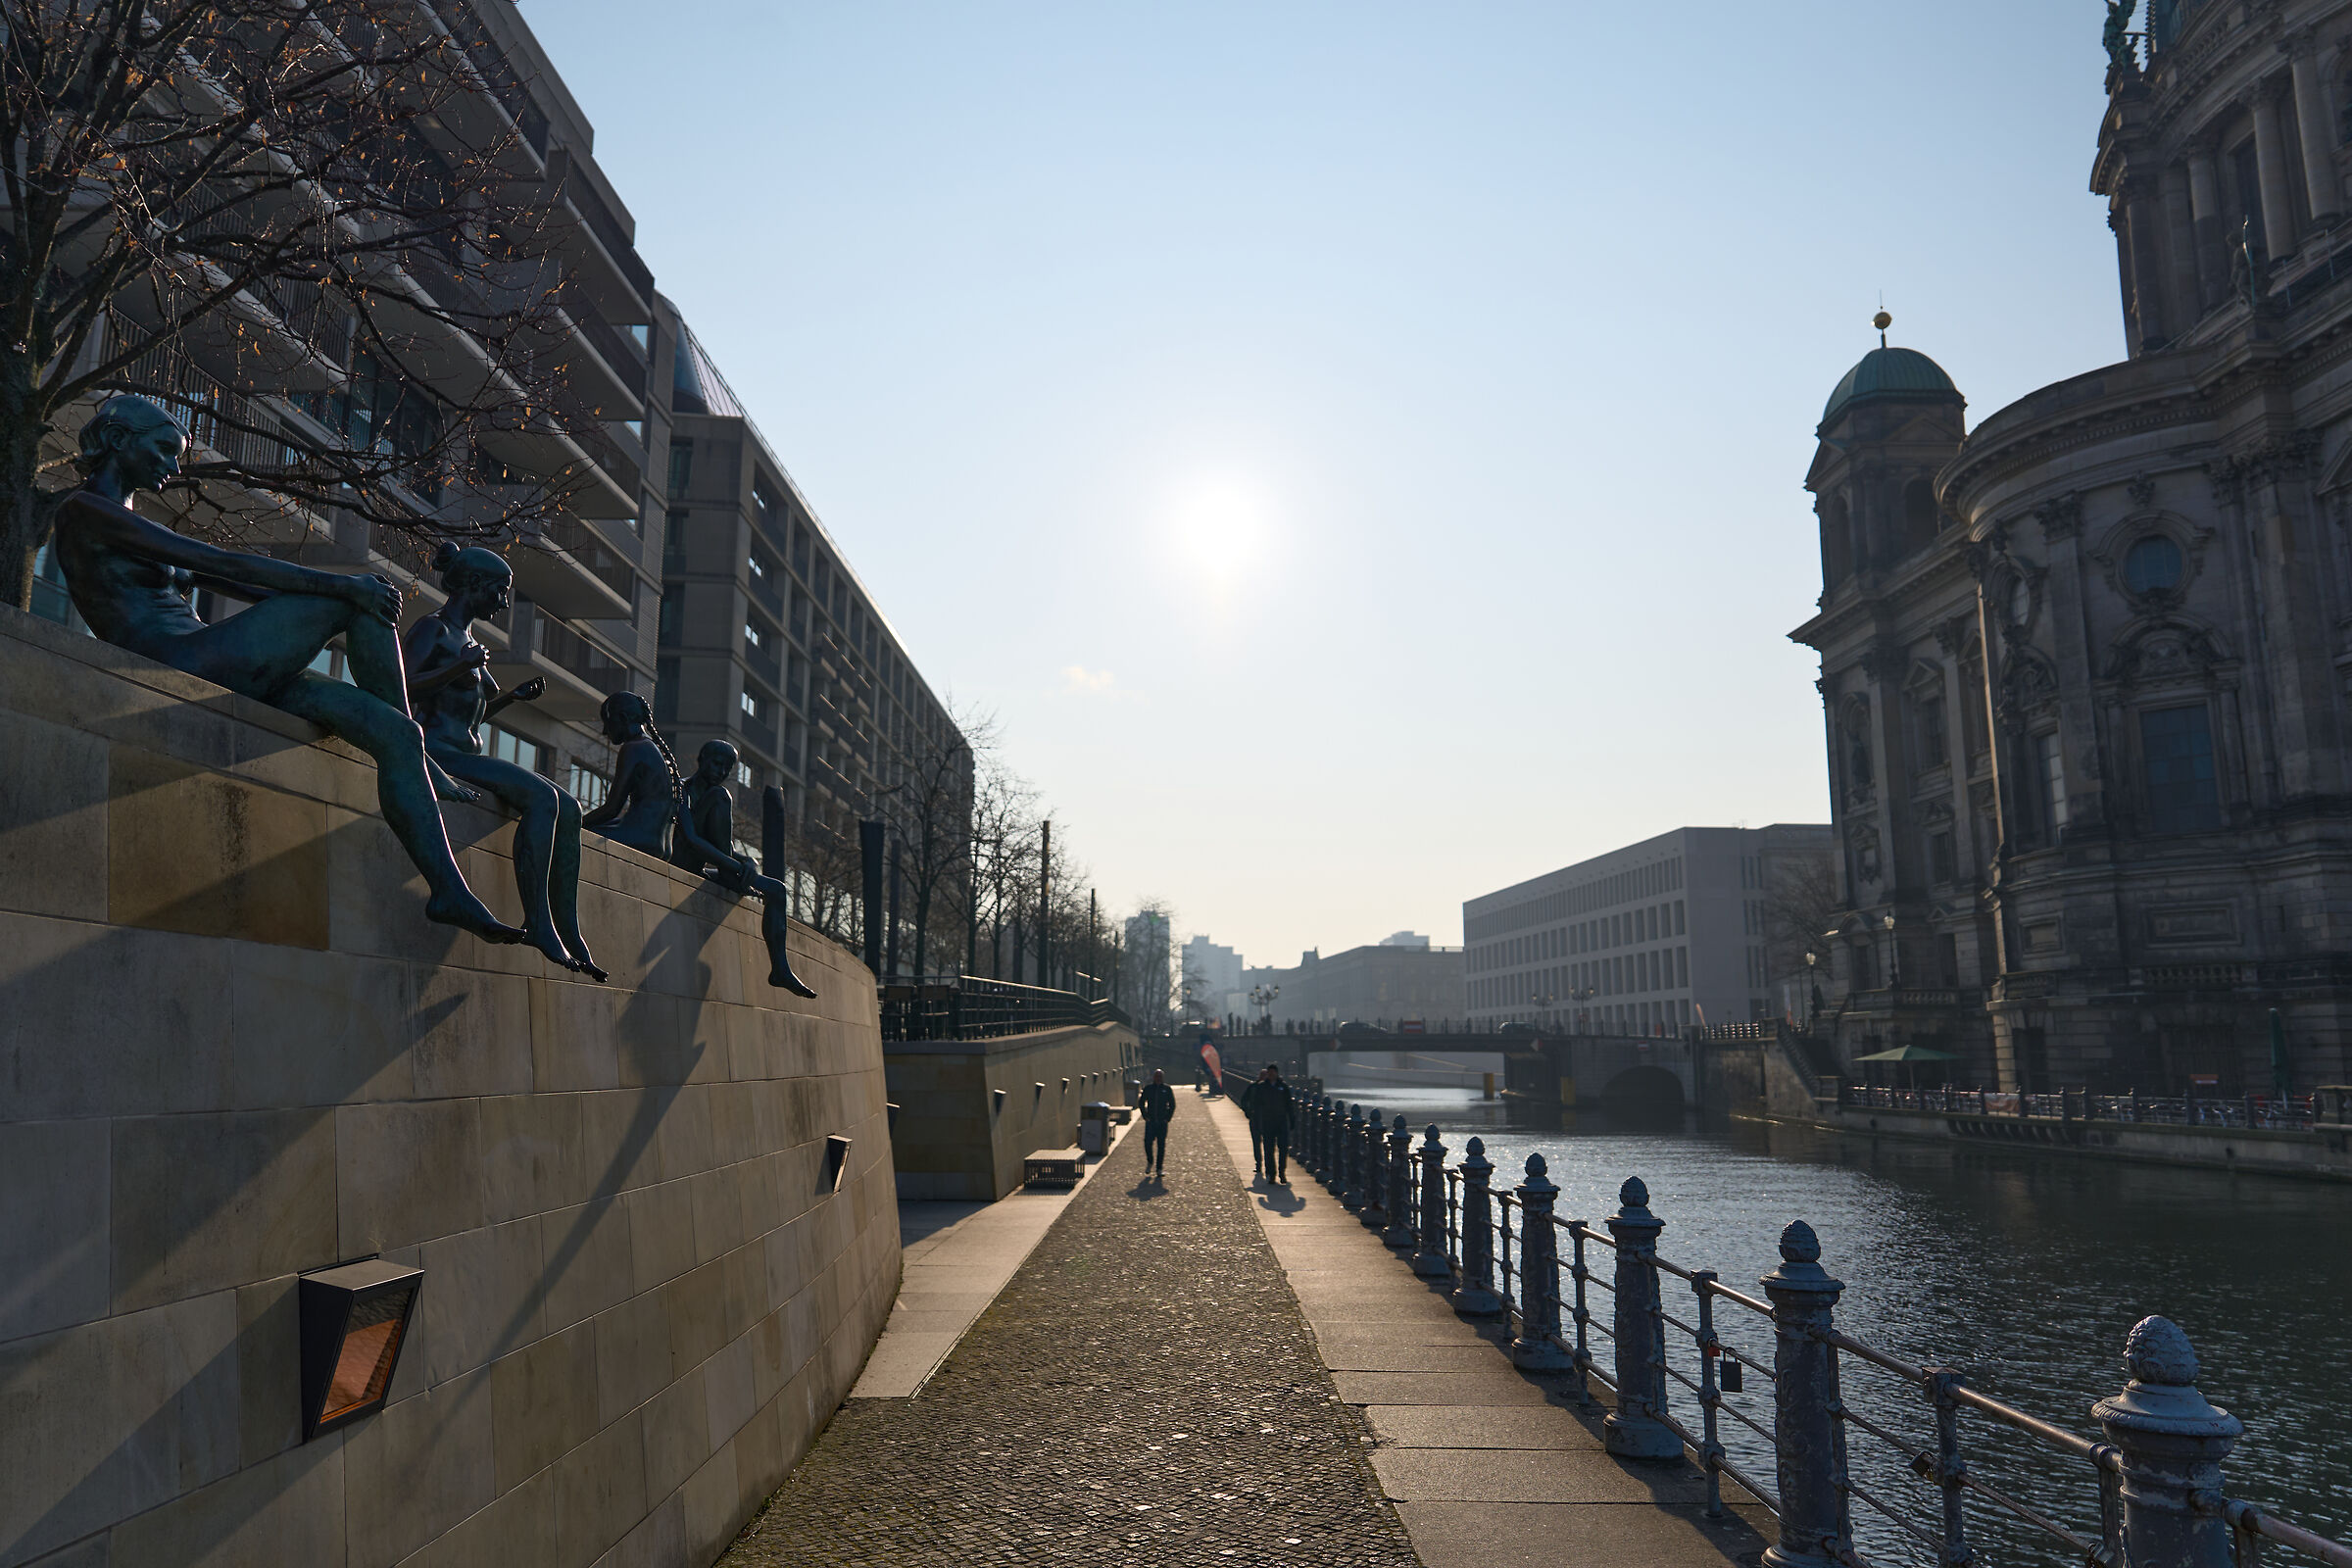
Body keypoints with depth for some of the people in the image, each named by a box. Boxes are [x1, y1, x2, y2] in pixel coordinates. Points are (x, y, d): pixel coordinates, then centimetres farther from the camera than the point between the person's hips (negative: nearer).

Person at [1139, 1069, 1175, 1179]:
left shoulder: (1167, 1089, 2)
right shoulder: (1148, 1088, 3)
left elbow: (1172, 1105, 8)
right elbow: (1142, 1103, 11)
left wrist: (1168, 1118, 0)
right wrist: (1145, 1116, 2)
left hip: (1162, 1122, 0)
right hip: (1150, 1121, 0)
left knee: (1161, 1145, 1)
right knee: (1148, 1142, -9)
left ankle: (1159, 1169, 9)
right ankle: (1150, 1162, 16)